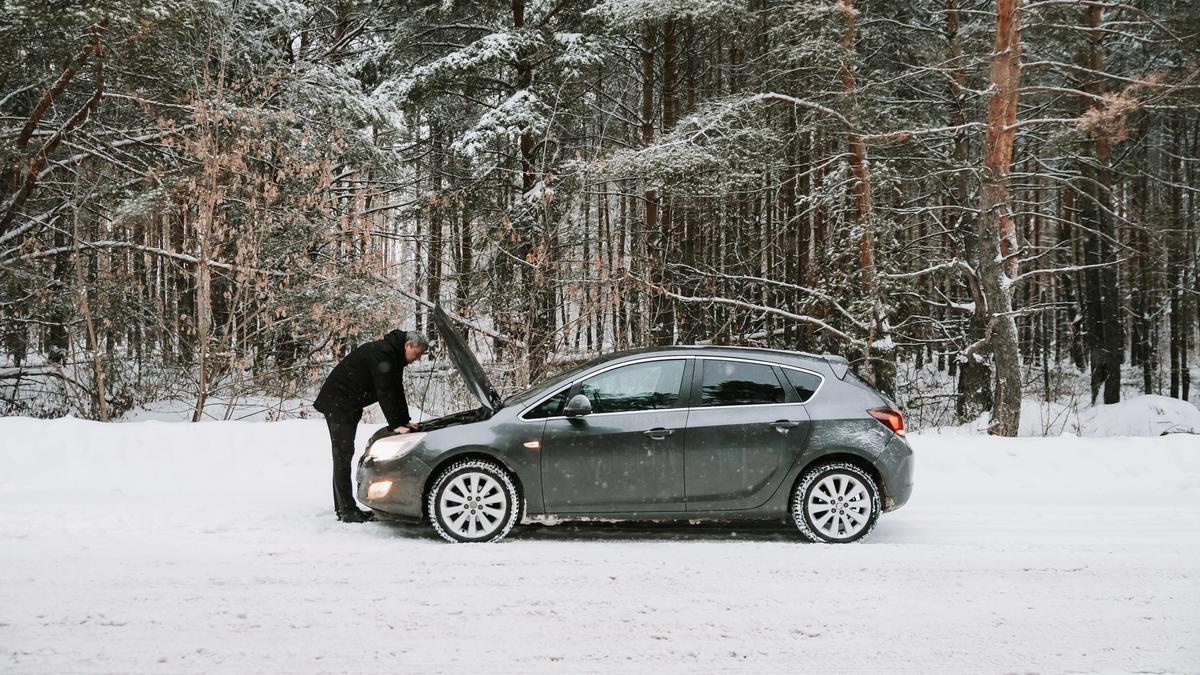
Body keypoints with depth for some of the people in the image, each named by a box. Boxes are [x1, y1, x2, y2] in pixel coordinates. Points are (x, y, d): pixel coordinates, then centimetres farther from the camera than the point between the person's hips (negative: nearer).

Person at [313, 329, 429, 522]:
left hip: (350, 406, 11)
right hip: (337, 403, -11)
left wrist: (405, 421, 10)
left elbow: (397, 391, 14)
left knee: (344, 455, 12)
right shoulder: (382, 353, -24)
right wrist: (396, 424, -25)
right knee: (343, 454, -11)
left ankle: (343, 507, 17)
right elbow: (384, 392, -26)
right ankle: (347, 510, -12)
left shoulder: (394, 356, 8)